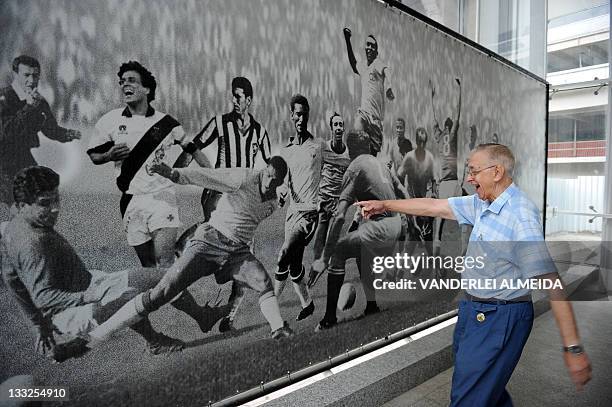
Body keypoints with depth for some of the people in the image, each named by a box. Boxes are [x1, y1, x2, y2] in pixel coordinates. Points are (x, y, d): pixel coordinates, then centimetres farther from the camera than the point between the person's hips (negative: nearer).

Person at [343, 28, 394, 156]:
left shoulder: (378, 64, 0)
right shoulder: (362, 66, 17)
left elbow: (387, 72, -21)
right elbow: (353, 65, 38)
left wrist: (388, 88, -45)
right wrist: (347, 40, 36)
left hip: (375, 114, -3)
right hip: (363, 111, 3)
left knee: (375, 148, 3)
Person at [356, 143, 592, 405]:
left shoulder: (520, 215, -23)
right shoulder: (481, 204, 3)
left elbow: (552, 283, -25)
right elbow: (434, 207, 10)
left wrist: (573, 349, -24)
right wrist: (385, 205, 13)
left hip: (500, 319, -8)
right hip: (475, 312, 8)